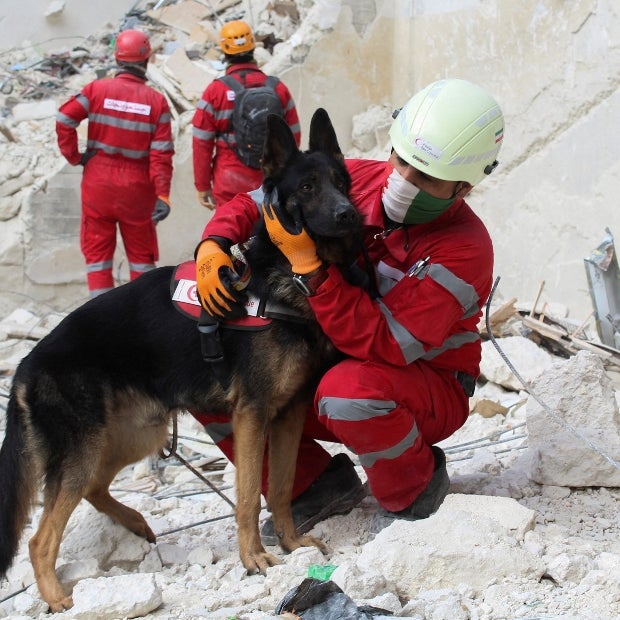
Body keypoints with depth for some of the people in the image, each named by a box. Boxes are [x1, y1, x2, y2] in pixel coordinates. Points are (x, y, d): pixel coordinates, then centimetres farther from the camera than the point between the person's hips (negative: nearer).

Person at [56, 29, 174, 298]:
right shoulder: (157, 101, -6)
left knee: (98, 252, 9)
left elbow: (64, 120, -15)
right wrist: (163, 195, -10)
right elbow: (161, 154, -10)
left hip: (98, 182, 0)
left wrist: (74, 156, -3)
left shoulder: (97, 89, -6)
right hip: (137, 187, 0)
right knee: (141, 253, 14)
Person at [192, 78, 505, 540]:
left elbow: (380, 347, -35)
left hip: (429, 391, -6)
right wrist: (213, 246, -20)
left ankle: (416, 491, -8)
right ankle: (318, 485, 6)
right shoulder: (360, 180, -10)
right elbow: (253, 204, 2)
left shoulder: (465, 251, -27)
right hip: (330, 366, 6)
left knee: (350, 390, -41)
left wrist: (307, 261, -38)